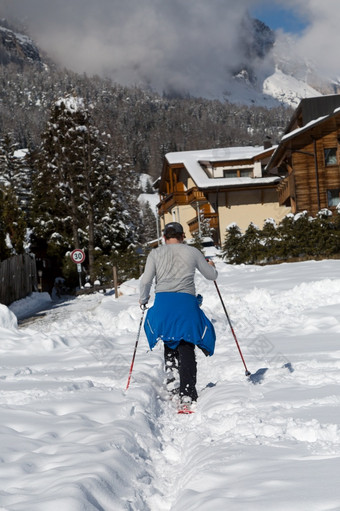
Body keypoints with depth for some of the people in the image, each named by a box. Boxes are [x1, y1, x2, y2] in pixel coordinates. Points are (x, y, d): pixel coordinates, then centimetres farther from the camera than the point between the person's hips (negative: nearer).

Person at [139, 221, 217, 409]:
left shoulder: (155, 253, 9)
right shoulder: (192, 252, 9)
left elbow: (146, 280, 2)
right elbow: (211, 276, 18)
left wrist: (143, 299, 20)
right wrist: (211, 266, 40)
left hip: (163, 301, 1)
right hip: (186, 302, -1)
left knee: (169, 337, 27)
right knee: (186, 348, 1)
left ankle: (171, 369, 6)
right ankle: (187, 394, -6)